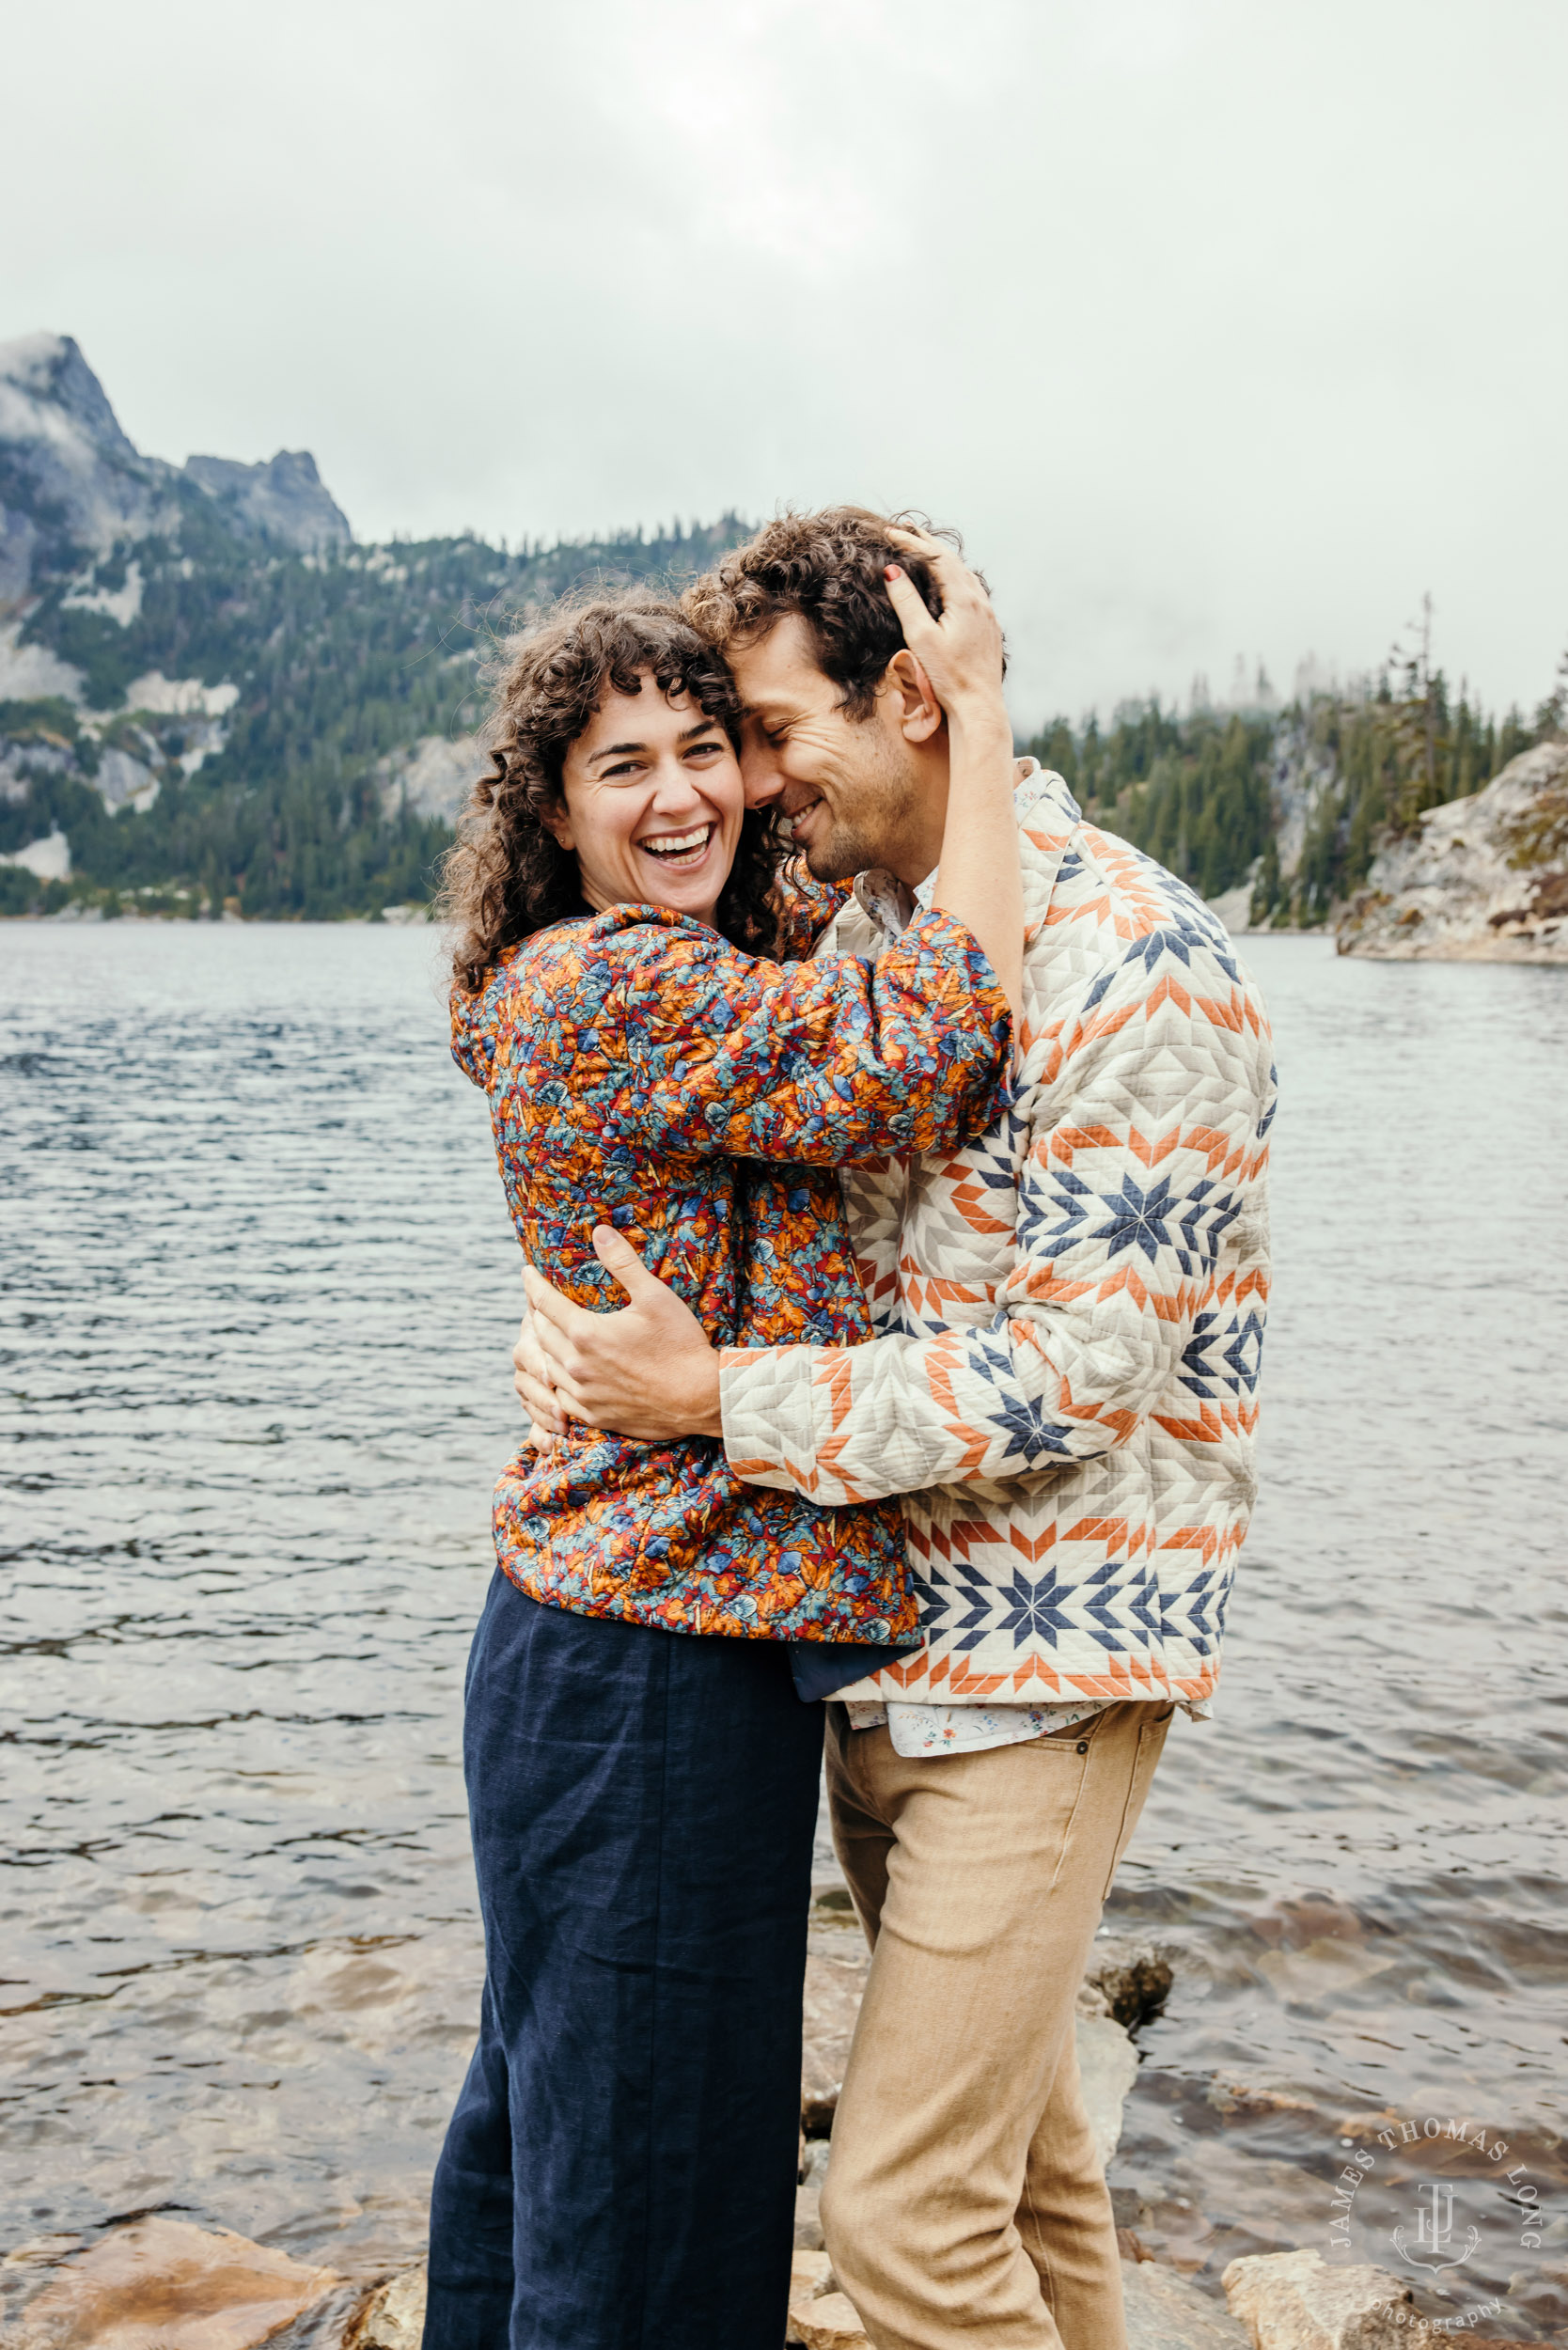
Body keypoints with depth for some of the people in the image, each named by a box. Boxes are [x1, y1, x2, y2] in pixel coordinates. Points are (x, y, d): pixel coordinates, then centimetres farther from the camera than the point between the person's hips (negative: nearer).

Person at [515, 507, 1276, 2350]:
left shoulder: (1132, 967, -17)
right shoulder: (854, 935, 8)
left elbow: (1074, 1372, -22)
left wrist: (723, 1400, -20)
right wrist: (577, 1310, -9)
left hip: (1041, 1658, -8)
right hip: (876, 1641, 8)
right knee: (1009, 2135, 21)